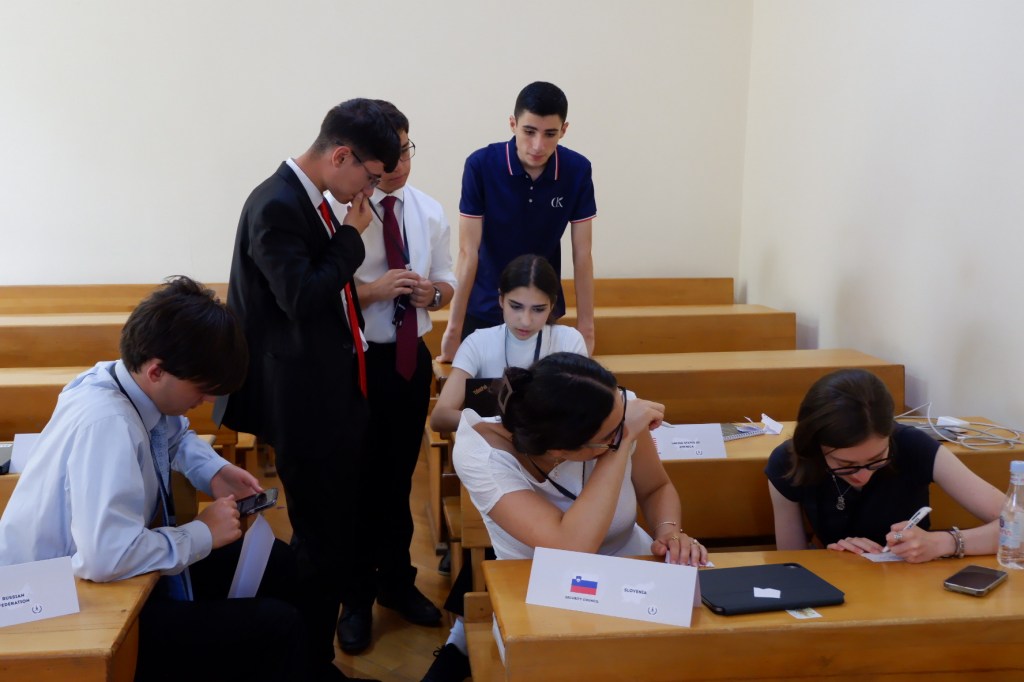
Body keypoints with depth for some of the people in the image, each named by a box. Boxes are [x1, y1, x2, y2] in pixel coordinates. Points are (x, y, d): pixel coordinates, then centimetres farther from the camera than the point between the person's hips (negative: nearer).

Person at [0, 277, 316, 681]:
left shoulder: (133, 385, -4)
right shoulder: (106, 423, -31)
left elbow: (175, 435, 20)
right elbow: (107, 558, -41)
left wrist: (215, 472, 0)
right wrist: (202, 533, -24)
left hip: (115, 574, 9)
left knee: (277, 565, 10)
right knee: (277, 627, -18)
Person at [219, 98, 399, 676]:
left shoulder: (316, 202, 10)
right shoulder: (276, 206, -18)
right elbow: (303, 299, -25)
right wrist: (353, 236, -15)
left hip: (337, 392, 10)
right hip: (307, 402, -9)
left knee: (343, 526, 19)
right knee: (320, 537, 1)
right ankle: (313, 655, 18)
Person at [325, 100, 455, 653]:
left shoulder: (430, 211, 5)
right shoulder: (337, 209, -13)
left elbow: (447, 283, 10)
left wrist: (432, 291, -12)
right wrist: (373, 289, -27)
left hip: (411, 358, 5)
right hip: (356, 359, -4)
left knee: (399, 476, 18)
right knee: (358, 479, 8)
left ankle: (396, 580, 39)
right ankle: (357, 596, 28)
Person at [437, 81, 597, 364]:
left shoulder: (577, 169, -13)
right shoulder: (481, 165, -19)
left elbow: (582, 254, -9)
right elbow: (468, 252, -18)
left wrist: (585, 326, -8)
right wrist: (454, 328, -17)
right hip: (484, 310, -2)